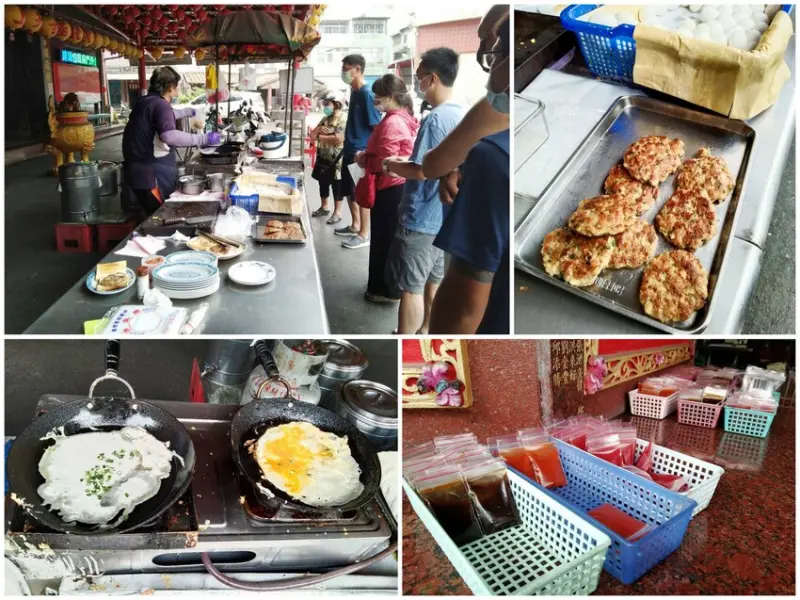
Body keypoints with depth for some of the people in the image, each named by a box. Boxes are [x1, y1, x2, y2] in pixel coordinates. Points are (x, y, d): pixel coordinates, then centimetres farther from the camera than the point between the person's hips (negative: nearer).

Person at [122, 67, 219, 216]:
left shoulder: (146, 102, 16)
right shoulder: (160, 104, -16)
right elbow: (169, 136, -34)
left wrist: (189, 112, 55)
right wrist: (203, 139, -29)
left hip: (142, 171, 10)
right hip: (150, 174, -10)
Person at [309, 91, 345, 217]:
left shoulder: (342, 119, -14)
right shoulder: (325, 119, 12)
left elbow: (338, 139, -26)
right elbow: (312, 135, 14)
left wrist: (320, 137, -13)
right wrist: (318, 129, -9)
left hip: (336, 160, -8)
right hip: (323, 158, 8)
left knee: (336, 186, 1)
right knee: (323, 183, 16)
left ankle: (337, 212, 10)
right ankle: (324, 207, 31)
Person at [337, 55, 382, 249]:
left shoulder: (367, 94, -16)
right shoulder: (354, 91, 11)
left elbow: (377, 126, -17)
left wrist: (367, 152, -19)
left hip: (361, 152, -9)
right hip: (350, 150, 9)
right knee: (349, 191, 17)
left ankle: (364, 235, 5)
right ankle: (355, 225, 31)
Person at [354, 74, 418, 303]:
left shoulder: (391, 123, -20)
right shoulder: (405, 120, 9)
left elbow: (385, 163, -23)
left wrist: (363, 160, -8)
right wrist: (368, 156, 9)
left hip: (389, 190, -10)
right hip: (400, 187, 10)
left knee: (384, 241, 2)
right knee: (392, 240, 18)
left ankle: (386, 290, 12)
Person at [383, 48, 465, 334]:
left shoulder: (435, 119, -20)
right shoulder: (463, 116, 8)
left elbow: (421, 171, -22)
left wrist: (392, 165, -4)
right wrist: (405, 162, 13)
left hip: (421, 220, -9)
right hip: (445, 216, 9)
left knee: (411, 287, 0)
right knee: (433, 281, 18)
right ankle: (424, 333, 32)